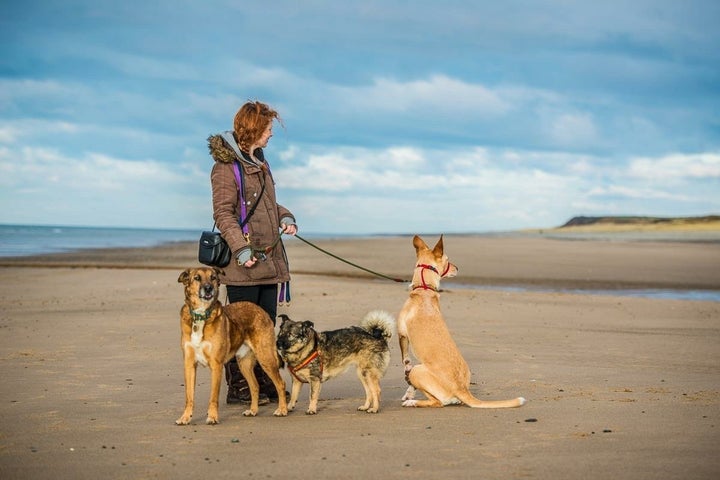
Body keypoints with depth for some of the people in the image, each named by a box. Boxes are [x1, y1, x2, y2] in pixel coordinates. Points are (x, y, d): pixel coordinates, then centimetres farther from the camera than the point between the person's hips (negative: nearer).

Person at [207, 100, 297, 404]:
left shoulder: (259, 162, 18)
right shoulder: (226, 165, -9)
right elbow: (223, 212, -15)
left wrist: (285, 217, 9)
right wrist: (241, 248, -23)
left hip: (269, 260, 9)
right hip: (243, 264, -9)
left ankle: (264, 384, 19)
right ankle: (238, 388, 2)